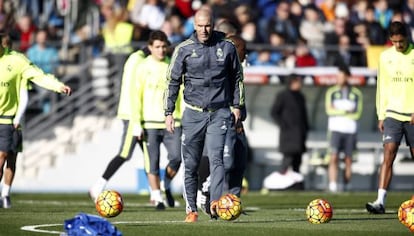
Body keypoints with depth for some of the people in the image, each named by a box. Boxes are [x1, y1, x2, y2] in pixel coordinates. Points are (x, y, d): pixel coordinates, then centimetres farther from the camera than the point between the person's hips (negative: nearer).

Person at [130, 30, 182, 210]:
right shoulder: (144, 67, 1)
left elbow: (181, 93, 11)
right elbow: (135, 95, -1)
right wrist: (136, 123, -6)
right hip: (150, 122, -2)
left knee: (176, 157, -8)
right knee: (152, 162, -1)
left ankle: (167, 186, 17)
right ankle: (156, 197, 10)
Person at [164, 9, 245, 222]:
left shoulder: (226, 48, 2)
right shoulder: (184, 50, 0)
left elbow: (237, 78, 14)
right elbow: (172, 81, 6)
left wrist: (237, 106, 10)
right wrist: (169, 112, 2)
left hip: (219, 113, -1)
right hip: (193, 114, 1)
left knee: (216, 157, -17)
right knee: (191, 164, 2)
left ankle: (215, 203, -26)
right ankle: (191, 210, 9)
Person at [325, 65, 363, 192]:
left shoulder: (356, 93, 8)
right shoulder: (331, 92, 8)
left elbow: (357, 114, -1)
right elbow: (329, 110, -4)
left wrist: (338, 111, -8)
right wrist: (346, 111, -8)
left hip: (350, 130, 1)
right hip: (335, 129, -1)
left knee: (348, 160, 2)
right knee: (334, 158, -12)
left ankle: (347, 186, 9)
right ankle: (333, 186, -17)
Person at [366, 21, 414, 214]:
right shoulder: (385, 56, 6)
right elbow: (381, 86, 12)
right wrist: (381, 116, 8)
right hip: (392, 114, 1)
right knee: (388, 155, -11)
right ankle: (380, 201, -18)